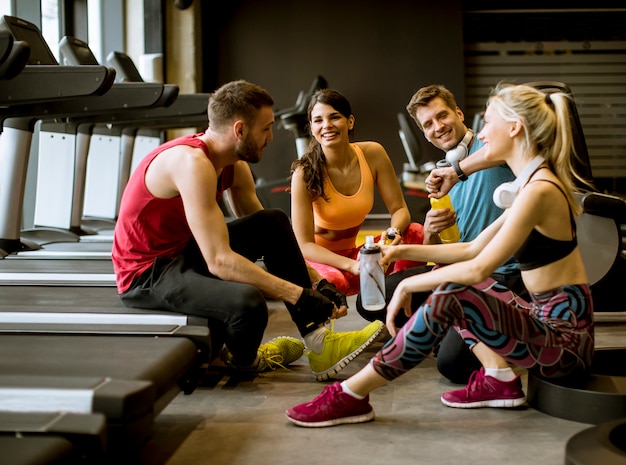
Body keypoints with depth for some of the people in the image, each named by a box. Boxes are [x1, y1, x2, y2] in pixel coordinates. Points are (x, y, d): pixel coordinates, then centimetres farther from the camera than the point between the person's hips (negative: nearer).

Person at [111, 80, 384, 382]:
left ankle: (318, 343, 2)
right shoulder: (192, 162, -26)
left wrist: (318, 284, 0)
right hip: (145, 274, -10)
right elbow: (219, 261, -32)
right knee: (248, 301, -34)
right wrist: (300, 296, -29)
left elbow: (265, 233, 10)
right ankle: (245, 360, 4)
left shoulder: (234, 165, 3)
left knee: (275, 223, 9)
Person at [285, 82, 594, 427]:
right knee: (445, 280, 15)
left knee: (451, 295, -25)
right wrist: (405, 251, 8)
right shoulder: (534, 183, 12)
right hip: (547, 320, 10)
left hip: (567, 339, -10)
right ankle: (499, 379, 4)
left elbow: (479, 269, -24)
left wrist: (408, 285, -13)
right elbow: (473, 248, 15)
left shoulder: (539, 190, -19)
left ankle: (350, 396, -18)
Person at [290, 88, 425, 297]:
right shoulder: (305, 173, -20)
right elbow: (304, 245, -20)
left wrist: (394, 231, -30)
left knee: (416, 233, -20)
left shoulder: (372, 154, -9)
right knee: (332, 281, -40)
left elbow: (399, 209, -6)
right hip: (317, 258, -4)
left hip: (351, 252, 4)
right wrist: (352, 265, -34)